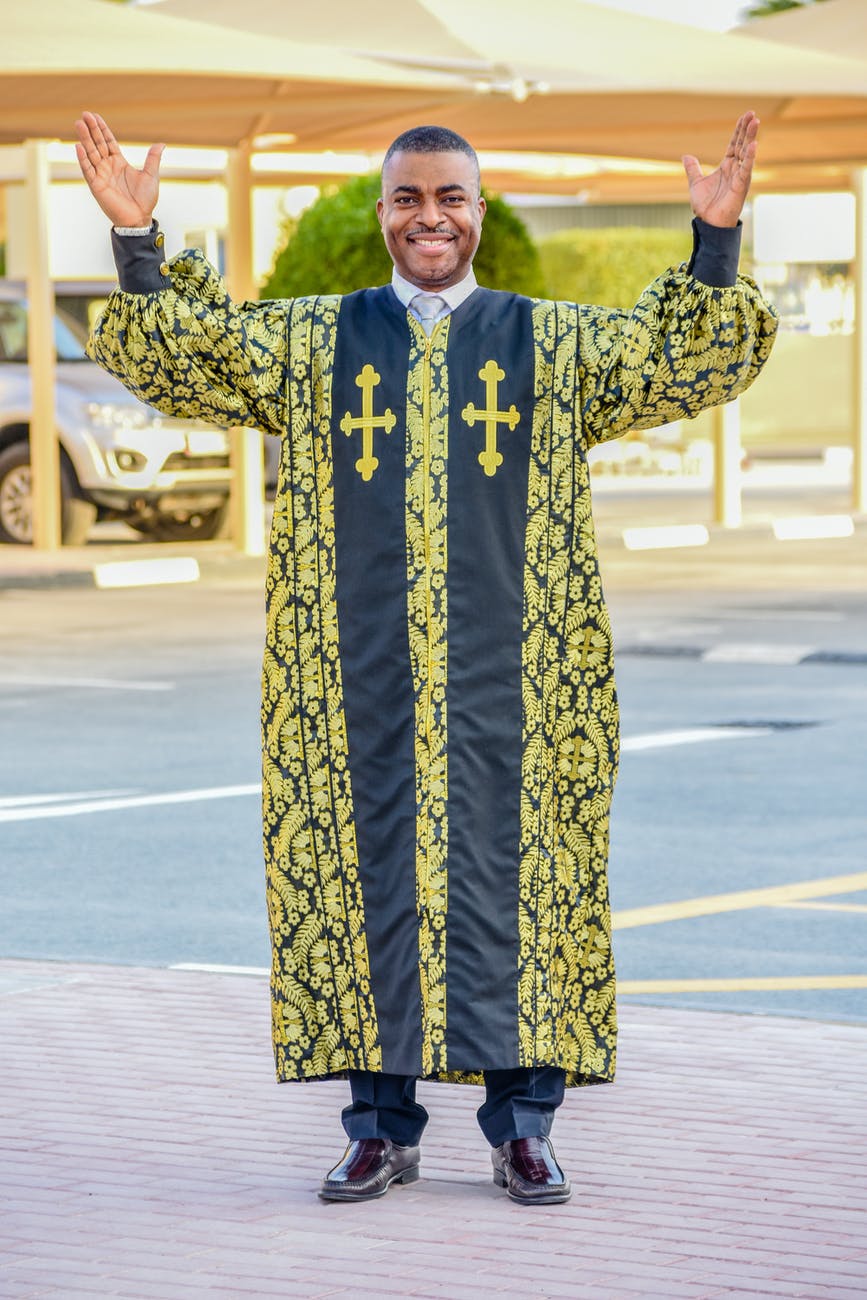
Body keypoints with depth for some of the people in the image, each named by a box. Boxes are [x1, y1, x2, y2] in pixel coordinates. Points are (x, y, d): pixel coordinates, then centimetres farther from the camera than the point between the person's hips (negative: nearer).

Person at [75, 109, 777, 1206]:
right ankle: (381, 1124, 10)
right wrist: (137, 241, -8)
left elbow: (693, 361, 2)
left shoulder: (551, 343, 9)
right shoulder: (308, 344, 10)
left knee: (509, 870, -1)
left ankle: (521, 1123, 7)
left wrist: (714, 240, -12)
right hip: (365, 672, 1)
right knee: (369, 873, 2)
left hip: (506, 668, -1)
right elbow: (165, 353, 6)